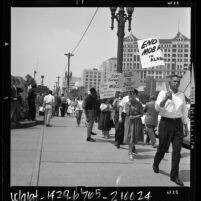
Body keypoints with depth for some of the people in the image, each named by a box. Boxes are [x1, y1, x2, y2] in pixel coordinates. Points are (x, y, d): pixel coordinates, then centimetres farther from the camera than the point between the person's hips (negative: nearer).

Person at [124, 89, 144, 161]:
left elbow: (141, 114, -4)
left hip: (137, 121, 1)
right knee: (130, 137, -4)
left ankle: (131, 152, 28)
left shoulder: (139, 104, -4)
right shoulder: (127, 103, -1)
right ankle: (130, 152, 5)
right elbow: (127, 113, -10)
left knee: (135, 137, 5)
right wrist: (129, 105, -18)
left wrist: (135, 116, -17)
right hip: (129, 121, 0)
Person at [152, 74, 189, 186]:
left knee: (177, 151, 0)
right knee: (163, 148, 8)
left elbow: (184, 112, 17)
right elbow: (157, 107, -15)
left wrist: (186, 126, 15)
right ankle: (156, 164, 36)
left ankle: (174, 175, 8)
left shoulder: (181, 95, 11)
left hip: (178, 123, 4)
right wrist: (166, 98, -32)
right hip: (166, 122, -3)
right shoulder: (163, 93, -2)